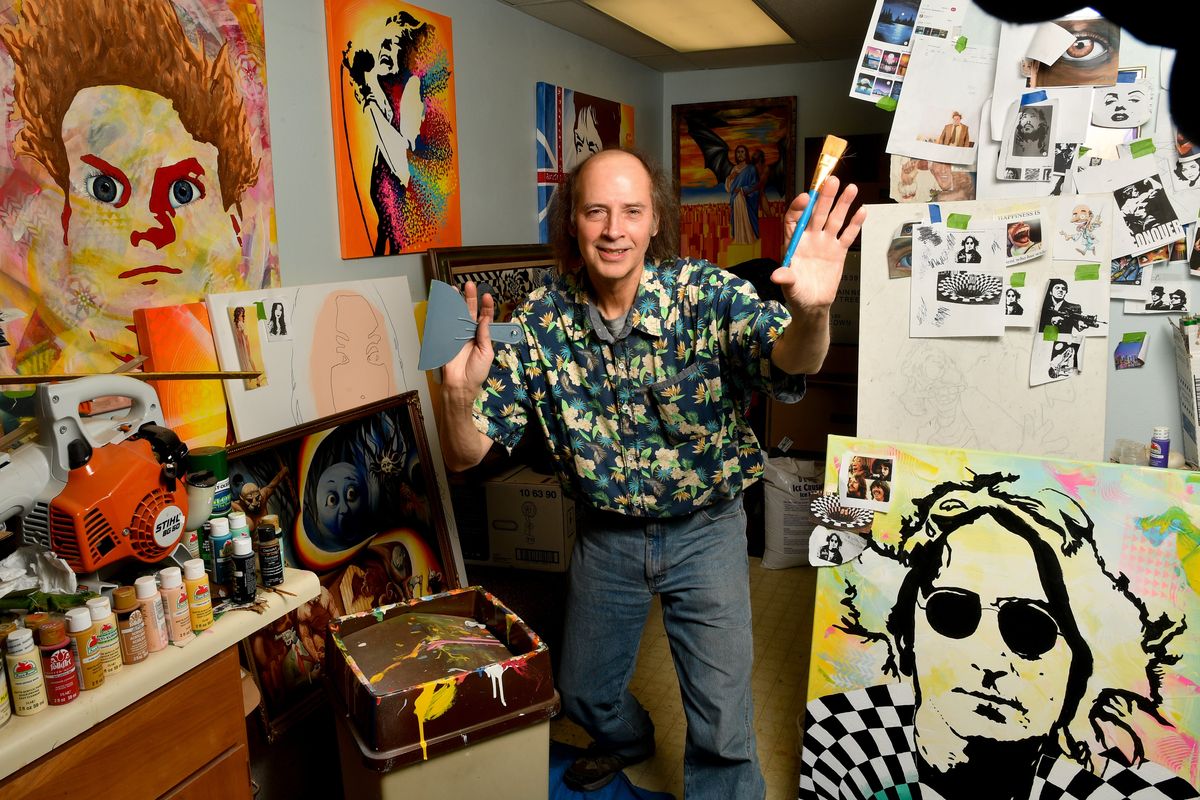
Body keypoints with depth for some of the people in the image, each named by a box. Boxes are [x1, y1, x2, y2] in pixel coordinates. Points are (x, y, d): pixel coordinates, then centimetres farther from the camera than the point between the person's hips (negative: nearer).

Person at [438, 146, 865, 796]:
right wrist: (461, 390, -37)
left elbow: (789, 363, -39)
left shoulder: (706, 293, -20)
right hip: (604, 532, 3)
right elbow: (465, 456, -15)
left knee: (722, 730, 4)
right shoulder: (542, 317, -14)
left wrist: (810, 312, -62)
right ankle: (628, 740, 60)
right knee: (583, 694, 24)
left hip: (704, 530, -2)